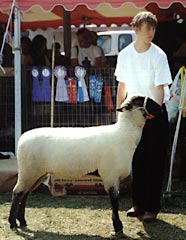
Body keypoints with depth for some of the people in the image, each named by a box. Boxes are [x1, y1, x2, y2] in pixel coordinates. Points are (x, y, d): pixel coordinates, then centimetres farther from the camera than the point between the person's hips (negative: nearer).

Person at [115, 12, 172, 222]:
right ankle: (138, 204, 20)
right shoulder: (125, 55, 1)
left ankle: (152, 207, 6)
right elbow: (122, 86, 9)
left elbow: (160, 88, -15)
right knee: (136, 161, 9)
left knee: (154, 162, -1)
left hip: (155, 113, -4)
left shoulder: (158, 55, -11)